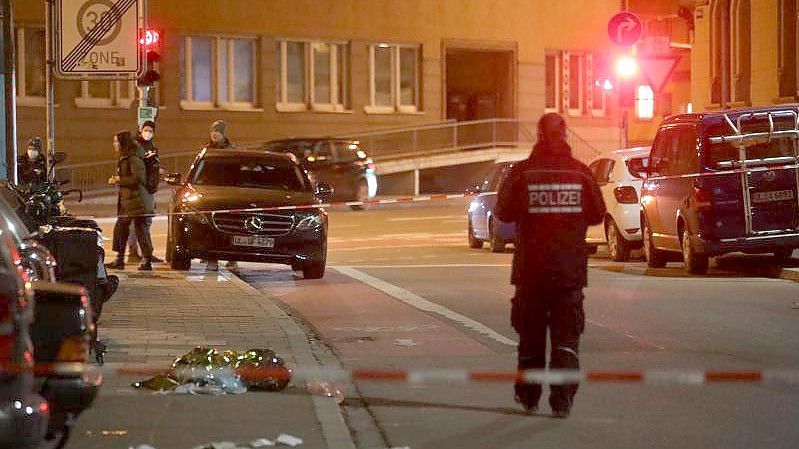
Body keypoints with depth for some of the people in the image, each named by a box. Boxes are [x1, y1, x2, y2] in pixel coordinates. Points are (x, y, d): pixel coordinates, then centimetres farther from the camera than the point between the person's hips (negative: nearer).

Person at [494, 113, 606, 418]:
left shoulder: (522, 173, -8)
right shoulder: (580, 173, -3)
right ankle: (562, 400, -8)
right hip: (571, 267, 0)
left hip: (531, 266, 0)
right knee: (566, 336, 3)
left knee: (531, 334, 13)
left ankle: (529, 396, 21)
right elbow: (597, 214, 4)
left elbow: (503, 212, -2)